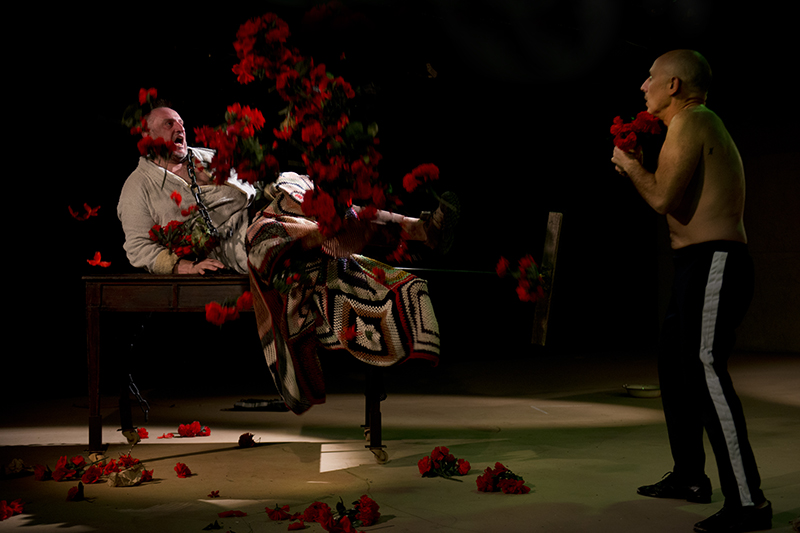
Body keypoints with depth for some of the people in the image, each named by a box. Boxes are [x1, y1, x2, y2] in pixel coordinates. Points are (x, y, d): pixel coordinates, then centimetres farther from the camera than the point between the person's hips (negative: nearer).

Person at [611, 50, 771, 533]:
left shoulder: (689, 121, -9)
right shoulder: (704, 124, 23)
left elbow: (664, 199, -18)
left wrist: (631, 167, 0)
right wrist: (638, 170, 18)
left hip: (713, 263, -11)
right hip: (702, 265, 11)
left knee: (706, 368, -17)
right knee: (676, 367, 18)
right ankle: (690, 477, 29)